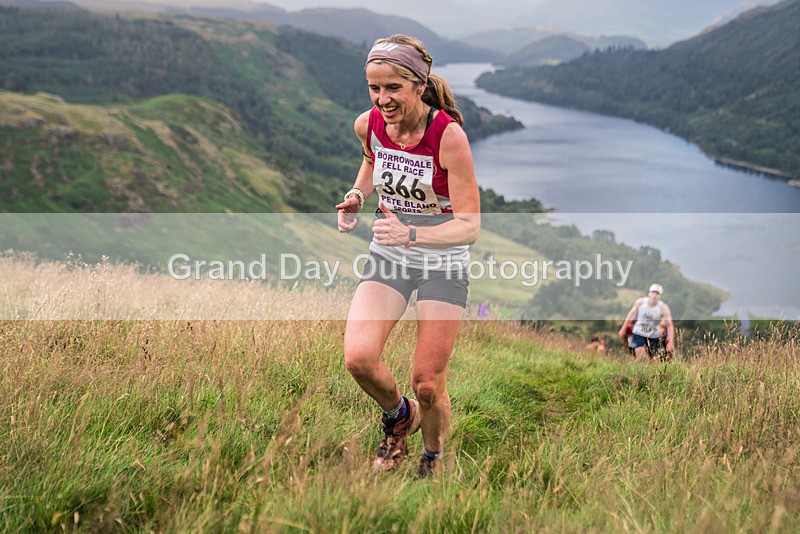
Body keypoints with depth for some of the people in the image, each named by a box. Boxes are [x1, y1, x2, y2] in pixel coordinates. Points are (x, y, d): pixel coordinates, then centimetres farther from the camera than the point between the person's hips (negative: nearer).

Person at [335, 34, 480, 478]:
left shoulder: (448, 135, -22)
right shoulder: (368, 125, -8)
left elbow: (469, 225, -23)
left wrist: (411, 234, -39)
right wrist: (357, 195, 0)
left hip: (443, 260, -3)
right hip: (387, 255, 4)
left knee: (427, 384, -1)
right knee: (358, 358, -18)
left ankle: (432, 457, 31)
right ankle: (398, 415, 16)